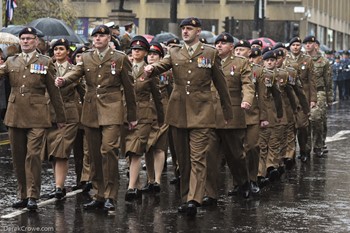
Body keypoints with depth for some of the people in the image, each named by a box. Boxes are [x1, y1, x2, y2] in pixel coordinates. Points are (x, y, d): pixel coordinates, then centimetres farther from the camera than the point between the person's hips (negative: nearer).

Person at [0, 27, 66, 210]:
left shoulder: (45, 62, 5)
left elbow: (54, 92, 6)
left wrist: (60, 118, 7)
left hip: (36, 116, -4)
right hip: (15, 115, 4)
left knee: (33, 154, -11)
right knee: (18, 157, 7)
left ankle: (32, 196, -8)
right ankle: (22, 195, 17)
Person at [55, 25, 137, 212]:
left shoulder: (120, 58, 4)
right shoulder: (86, 58, 13)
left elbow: (128, 88, 6)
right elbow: (75, 73, -5)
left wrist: (132, 116, 6)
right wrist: (62, 80, -29)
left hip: (111, 111, -4)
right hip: (90, 112, 4)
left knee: (108, 150, -18)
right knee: (95, 155, 7)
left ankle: (110, 196, -14)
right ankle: (99, 195, 16)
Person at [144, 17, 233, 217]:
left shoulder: (210, 53, 5)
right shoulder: (174, 52, 12)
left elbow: (221, 83, 8)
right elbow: (162, 65, -7)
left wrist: (228, 113, 10)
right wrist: (151, 68, -31)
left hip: (201, 112, -4)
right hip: (178, 112, 4)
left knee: (198, 158, -11)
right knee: (183, 158, 11)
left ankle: (194, 200, -18)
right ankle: (185, 198, 20)